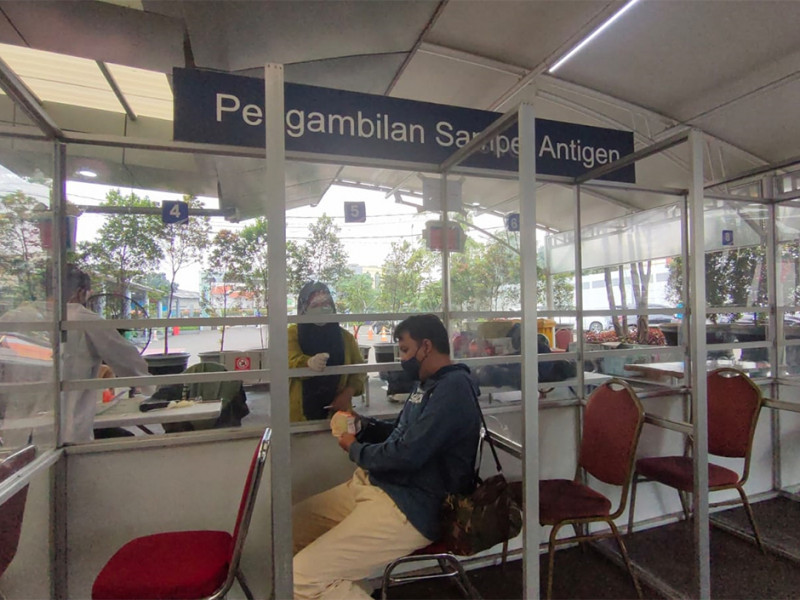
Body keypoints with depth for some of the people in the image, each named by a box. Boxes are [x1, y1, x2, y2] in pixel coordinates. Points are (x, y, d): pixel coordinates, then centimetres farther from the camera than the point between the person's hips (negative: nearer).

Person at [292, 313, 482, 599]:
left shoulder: (453, 387, -19)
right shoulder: (430, 384, 14)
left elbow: (407, 455, -25)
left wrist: (355, 449, -7)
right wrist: (362, 424, 7)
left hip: (410, 506, -10)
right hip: (374, 485, 11)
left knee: (303, 577, -19)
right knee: (290, 526, 12)